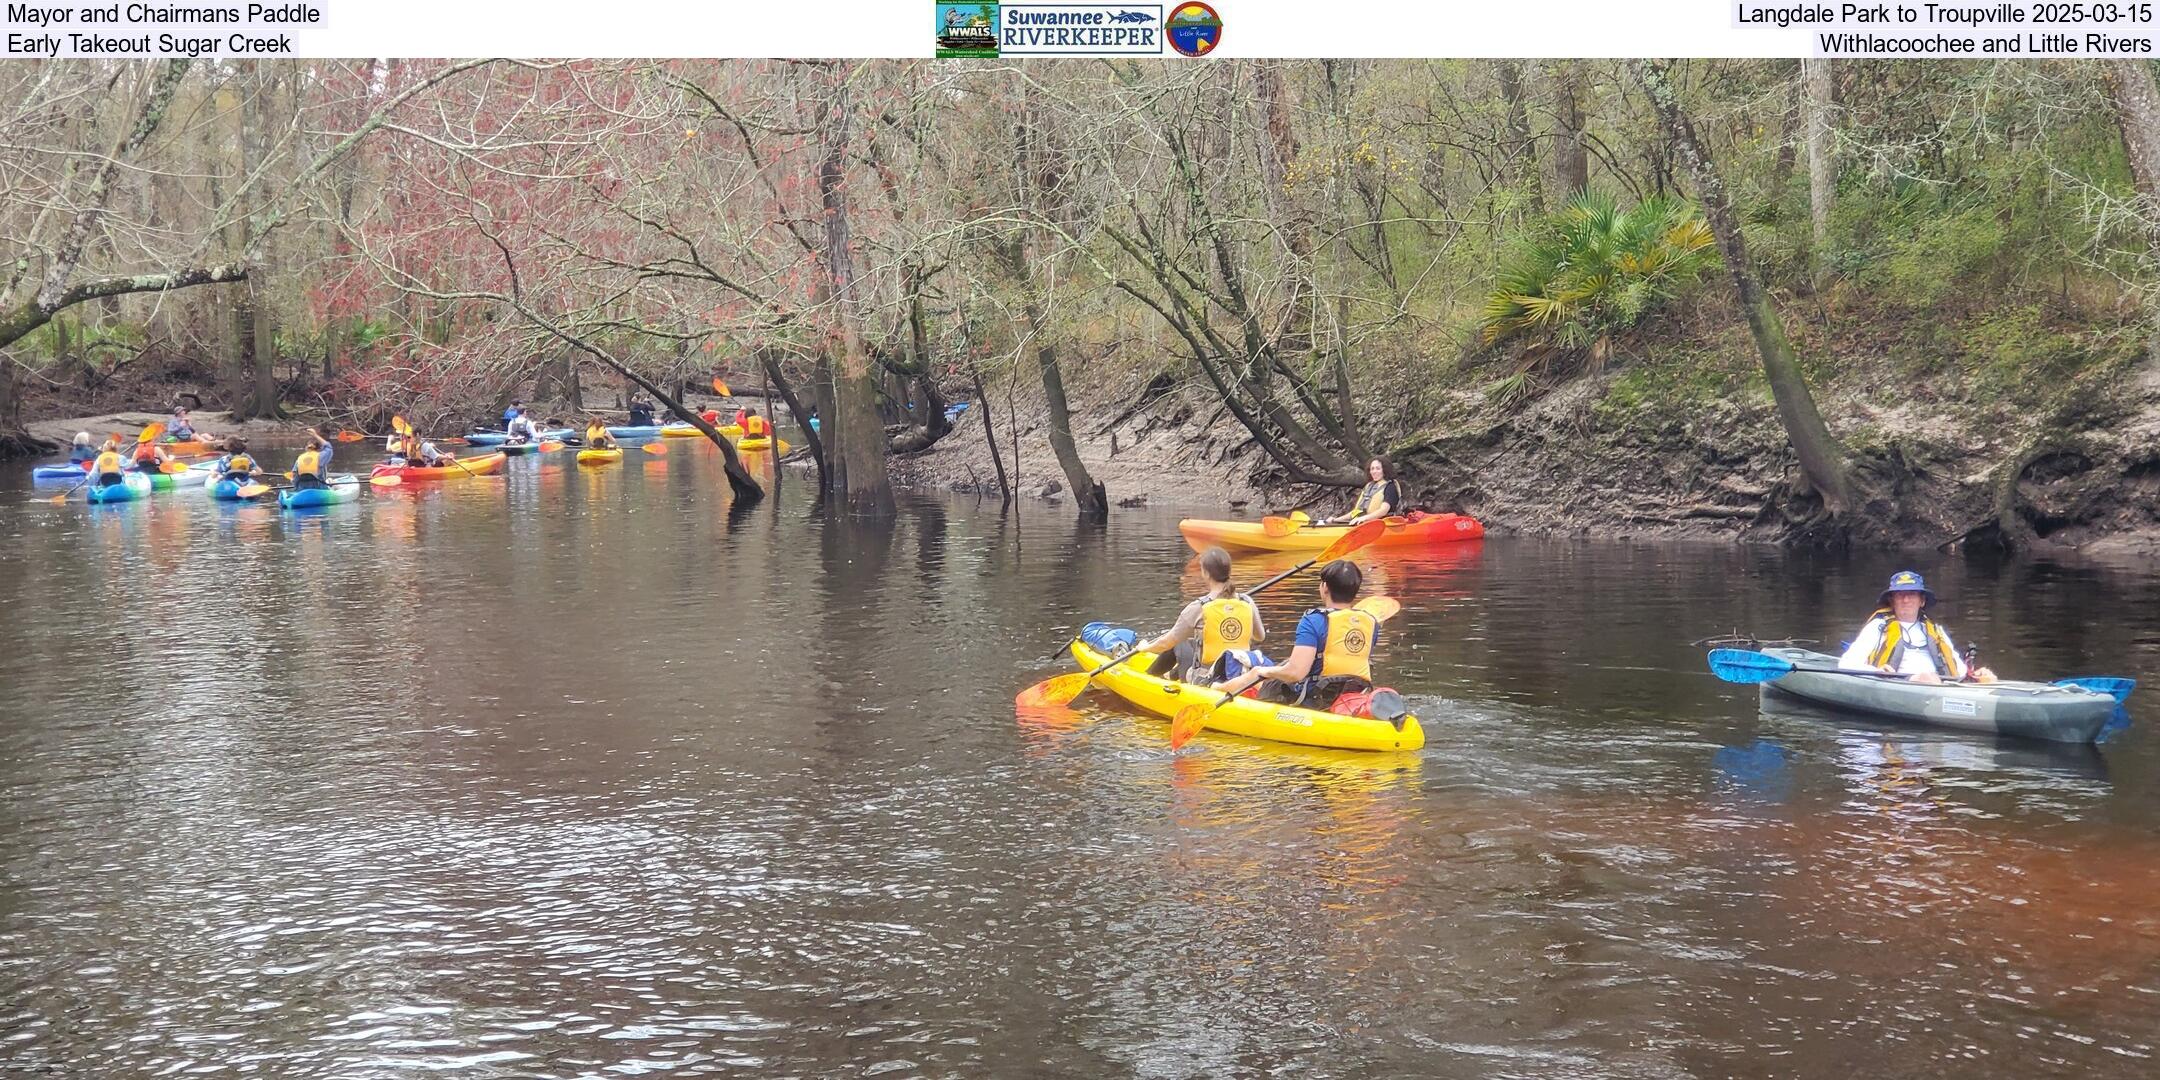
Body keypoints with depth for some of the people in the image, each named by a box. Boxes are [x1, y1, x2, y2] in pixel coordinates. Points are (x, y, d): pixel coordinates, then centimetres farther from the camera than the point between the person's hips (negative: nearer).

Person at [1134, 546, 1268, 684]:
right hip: (1241, 677, 4)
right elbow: (1261, 636, 11)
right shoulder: (1247, 603, -7)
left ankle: (1151, 674, 44)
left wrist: (1144, 648, 13)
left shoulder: (1198, 608, -18)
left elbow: (1166, 643, -8)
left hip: (1206, 683, -4)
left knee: (1178, 642, 22)